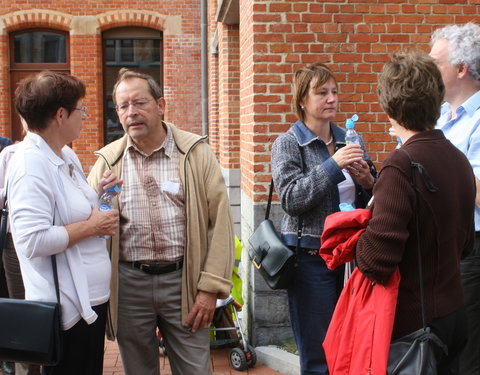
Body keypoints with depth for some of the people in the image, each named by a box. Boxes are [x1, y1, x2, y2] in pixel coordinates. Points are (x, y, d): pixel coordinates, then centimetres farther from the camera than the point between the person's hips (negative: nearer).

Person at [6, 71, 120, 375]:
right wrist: (91, 225, -19)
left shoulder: (67, 155, 10)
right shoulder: (30, 163, -19)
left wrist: (99, 192, 5)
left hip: (93, 299, 10)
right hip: (68, 307, -10)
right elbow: (33, 240, -29)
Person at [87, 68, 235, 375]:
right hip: (128, 283, 2)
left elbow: (220, 222, -3)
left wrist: (211, 289, -7)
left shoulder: (196, 153, 0)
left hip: (183, 281, -2)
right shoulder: (107, 161, 6)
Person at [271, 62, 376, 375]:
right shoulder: (288, 144, -3)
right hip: (312, 258, -4)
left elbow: (369, 198, 17)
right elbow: (290, 199, -15)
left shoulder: (350, 141, 10)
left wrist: (368, 182, -6)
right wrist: (333, 166, -20)